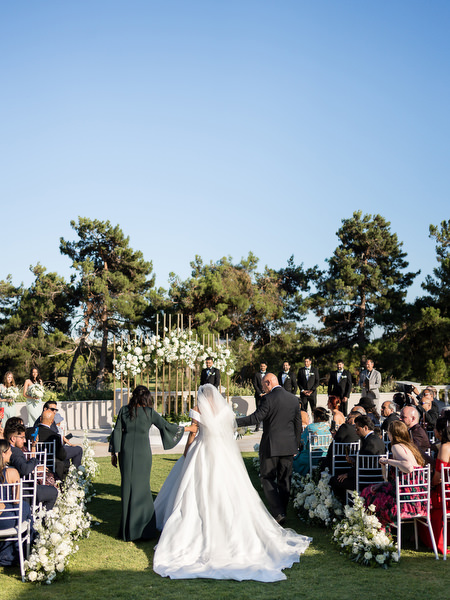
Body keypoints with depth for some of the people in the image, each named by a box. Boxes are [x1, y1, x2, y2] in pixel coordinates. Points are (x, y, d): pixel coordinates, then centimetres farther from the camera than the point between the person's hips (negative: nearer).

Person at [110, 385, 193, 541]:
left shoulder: (124, 410, 1)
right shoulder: (149, 412, -4)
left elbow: (117, 432, 1)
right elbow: (166, 426, 0)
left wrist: (114, 453, 8)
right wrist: (185, 429, 13)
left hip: (126, 452, 2)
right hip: (143, 453, -1)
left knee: (127, 487, 9)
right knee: (141, 487, 7)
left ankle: (127, 530, 12)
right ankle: (142, 528, 10)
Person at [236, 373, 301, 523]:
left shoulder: (270, 398, -14)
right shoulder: (294, 399, 7)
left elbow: (256, 417, -17)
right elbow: (298, 424, 12)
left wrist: (235, 422, -12)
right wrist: (296, 445, 21)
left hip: (271, 446, -6)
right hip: (288, 446, 6)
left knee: (267, 479, 4)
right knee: (284, 480, 14)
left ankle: (278, 513, -7)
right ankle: (282, 512, 22)